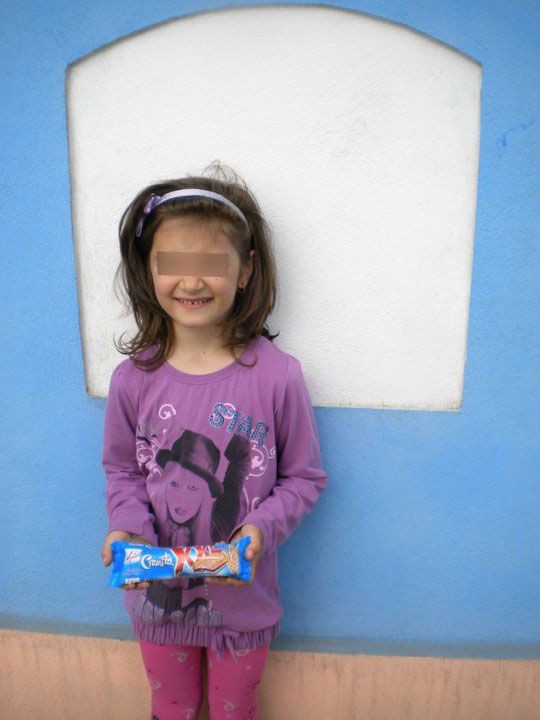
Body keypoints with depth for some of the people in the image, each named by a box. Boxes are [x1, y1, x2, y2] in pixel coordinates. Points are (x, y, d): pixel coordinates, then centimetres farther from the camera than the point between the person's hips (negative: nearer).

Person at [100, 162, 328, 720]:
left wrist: (261, 528, -24)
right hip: (157, 591, 2)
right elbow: (121, 471, 0)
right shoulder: (133, 378, -13)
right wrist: (129, 527, -17)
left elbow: (304, 477, -9)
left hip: (244, 597, -1)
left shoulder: (276, 375, -20)